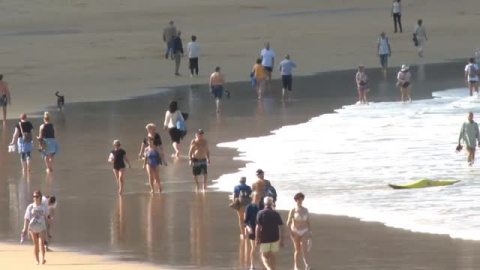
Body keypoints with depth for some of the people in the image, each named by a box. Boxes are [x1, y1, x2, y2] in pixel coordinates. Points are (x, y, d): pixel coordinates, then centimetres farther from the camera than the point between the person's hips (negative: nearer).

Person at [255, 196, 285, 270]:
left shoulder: (261, 213, -5)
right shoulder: (276, 214, 2)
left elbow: (258, 227, -13)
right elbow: (281, 227, -1)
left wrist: (257, 238, -10)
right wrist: (281, 240, 3)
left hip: (264, 238, -3)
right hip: (275, 238, 3)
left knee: (264, 256, 6)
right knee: (272, 256, 14)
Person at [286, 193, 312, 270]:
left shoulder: (305, 210, 4)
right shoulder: (293, 211, -6)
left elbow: (308, 221, 12)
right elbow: (288, 222, -9)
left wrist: (309, 232, 11)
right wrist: (290, 232, -20)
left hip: (304, 232, 2)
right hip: (295, 232, -2)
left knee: (304, 249, -14)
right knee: (298, 250, 6)